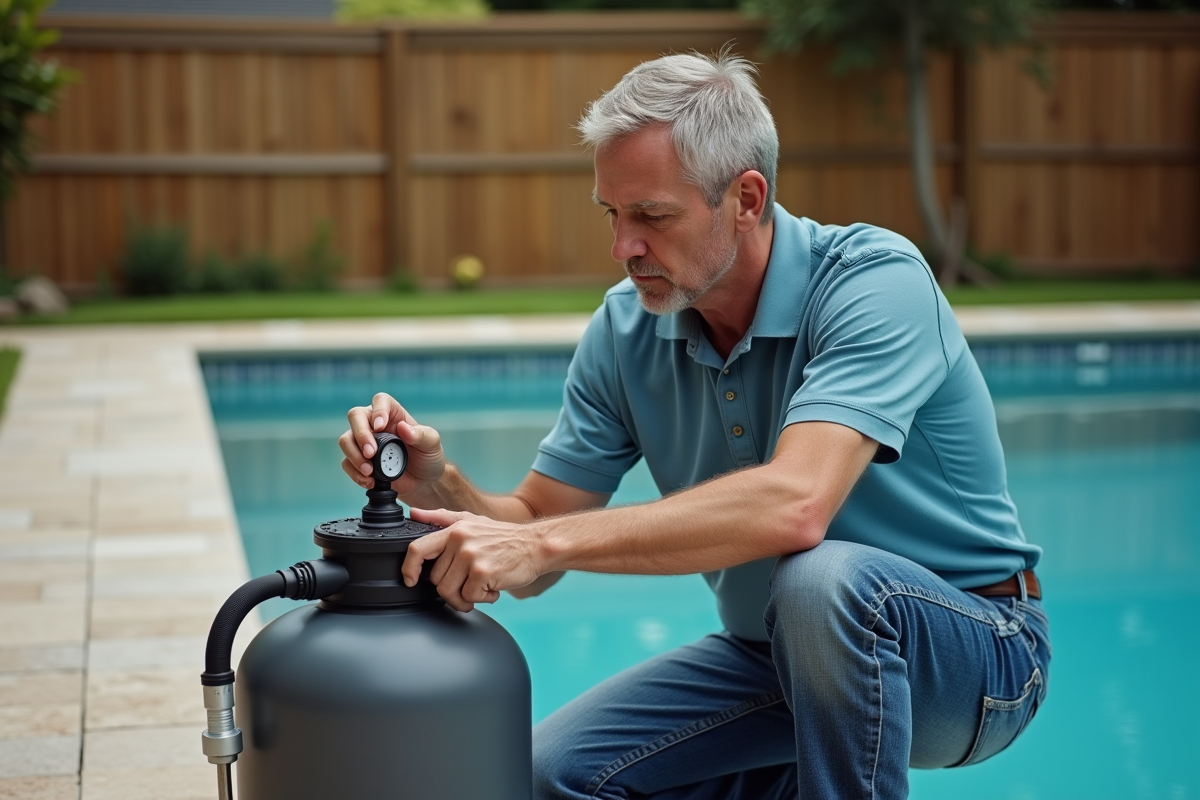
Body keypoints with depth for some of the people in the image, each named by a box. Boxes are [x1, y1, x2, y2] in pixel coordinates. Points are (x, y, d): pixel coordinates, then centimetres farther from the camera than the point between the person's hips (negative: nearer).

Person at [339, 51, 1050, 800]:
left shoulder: (875, 280, -24)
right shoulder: (627, 330, -6)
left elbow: (794, 506, -40)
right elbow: (536, 527, -3)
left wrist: (542, 543, -40)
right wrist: (438, 484, -25)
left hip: (965, 650, -6)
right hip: (773, 654, 6)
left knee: (823, 581, -37)